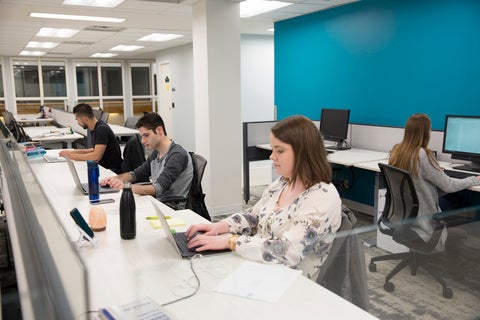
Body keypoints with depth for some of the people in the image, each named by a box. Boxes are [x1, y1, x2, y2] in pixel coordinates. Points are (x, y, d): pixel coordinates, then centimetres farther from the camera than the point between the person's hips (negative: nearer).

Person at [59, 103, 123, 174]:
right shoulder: (93, 128, 8)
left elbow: (96, 156, -25)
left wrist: (72, 155, -16)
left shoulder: (102, 129, -19)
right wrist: (75, 151, 7)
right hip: (103, 166, 8)